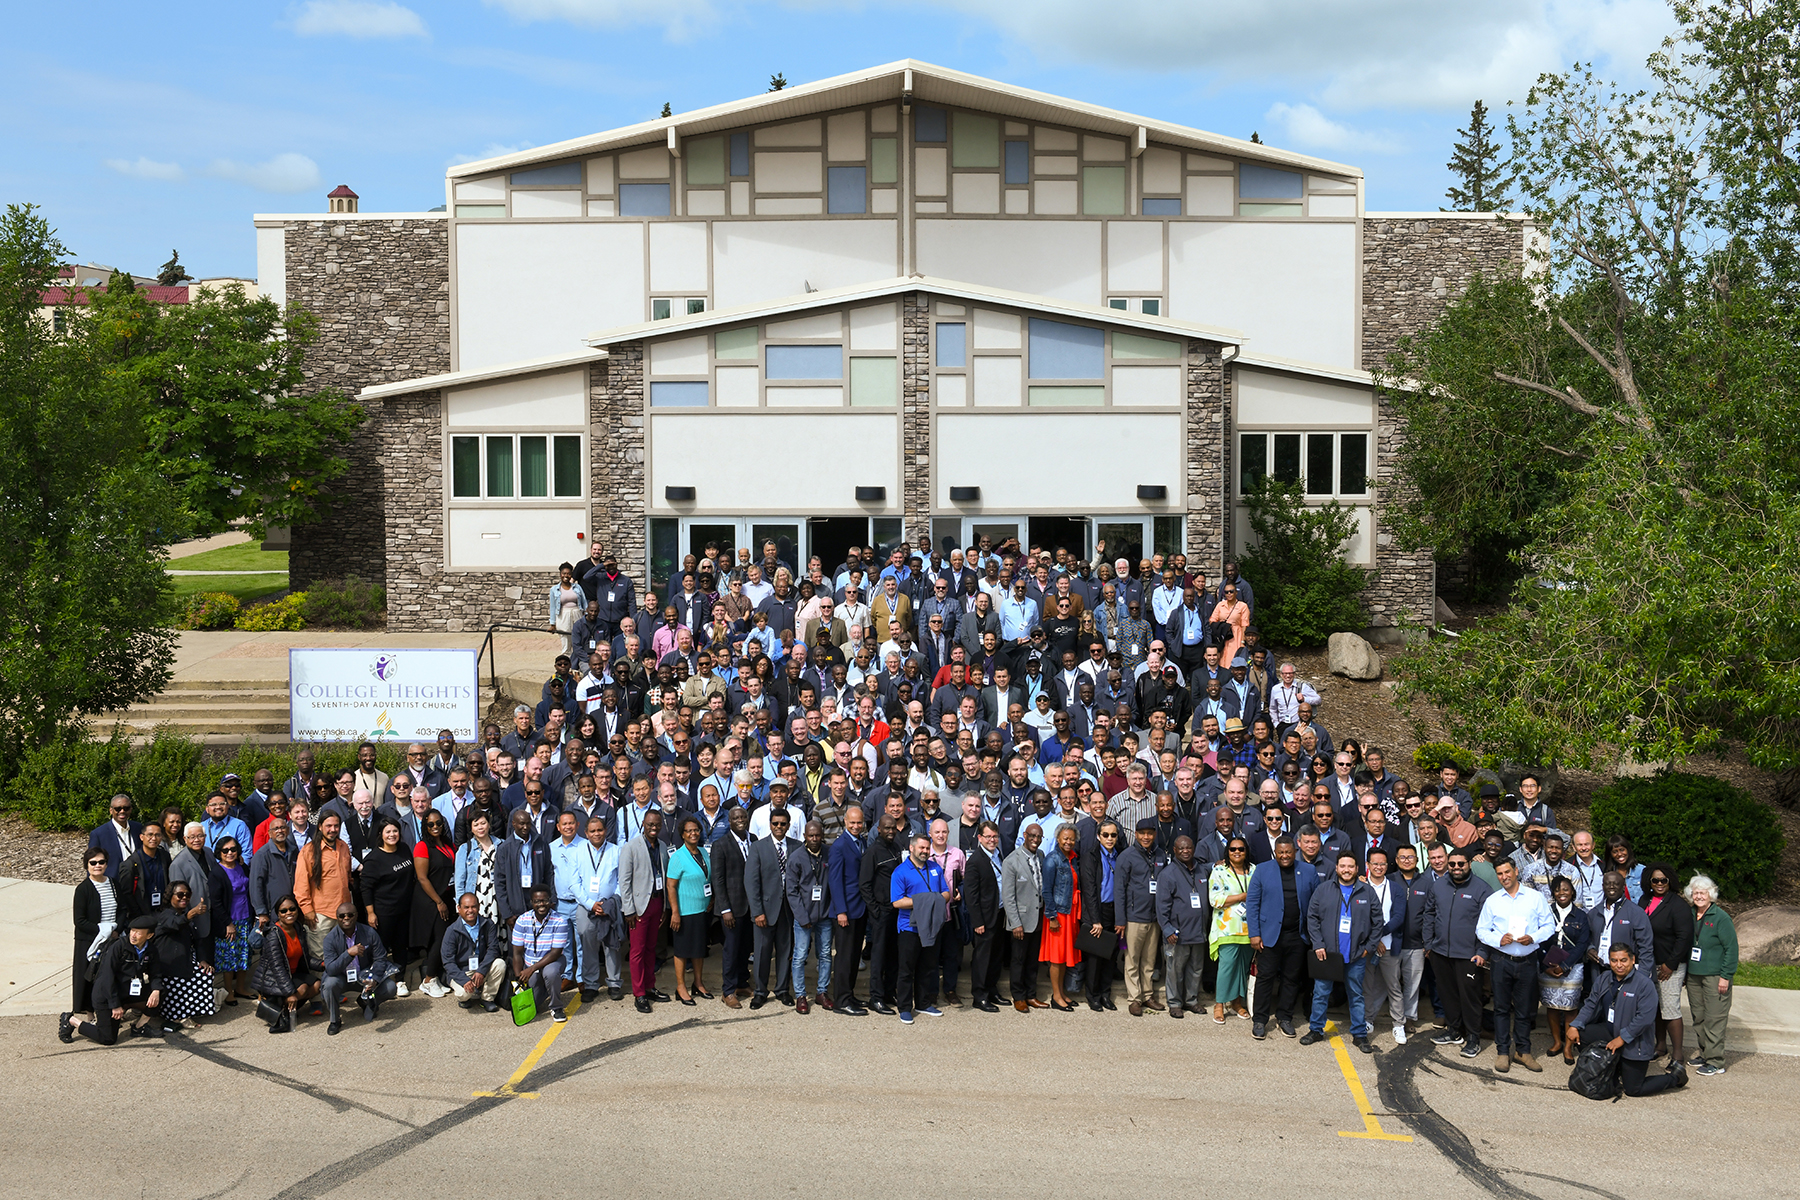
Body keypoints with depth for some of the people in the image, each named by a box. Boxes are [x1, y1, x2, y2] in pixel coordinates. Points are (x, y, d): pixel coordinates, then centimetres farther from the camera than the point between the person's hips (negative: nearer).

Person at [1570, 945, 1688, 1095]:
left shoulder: (1644, 984, -18)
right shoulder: (1605, 980, 2)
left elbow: (1645, 1018, -22)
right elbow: (1591, 1006, 6)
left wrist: (1622, 1038, -22)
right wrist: (1575, 1025, -9)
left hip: (1634, 1043, -7)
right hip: (1611, 1032, 7)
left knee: (1633, 1090, -4)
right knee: (1580, 1034, -13)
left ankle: (1676, 1075, 21)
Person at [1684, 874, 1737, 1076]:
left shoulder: (1721, 917, -9)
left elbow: (1731, 948, -9)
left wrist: (1725, 976, -13)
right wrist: (1686, 972, 12)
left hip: (1715, 976, -7)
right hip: (1693, 975, 7)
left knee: (1714, 1019, -5)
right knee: (1698, 1018, 13)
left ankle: (1716, 1062, 0)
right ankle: (1705, 1053, 25)